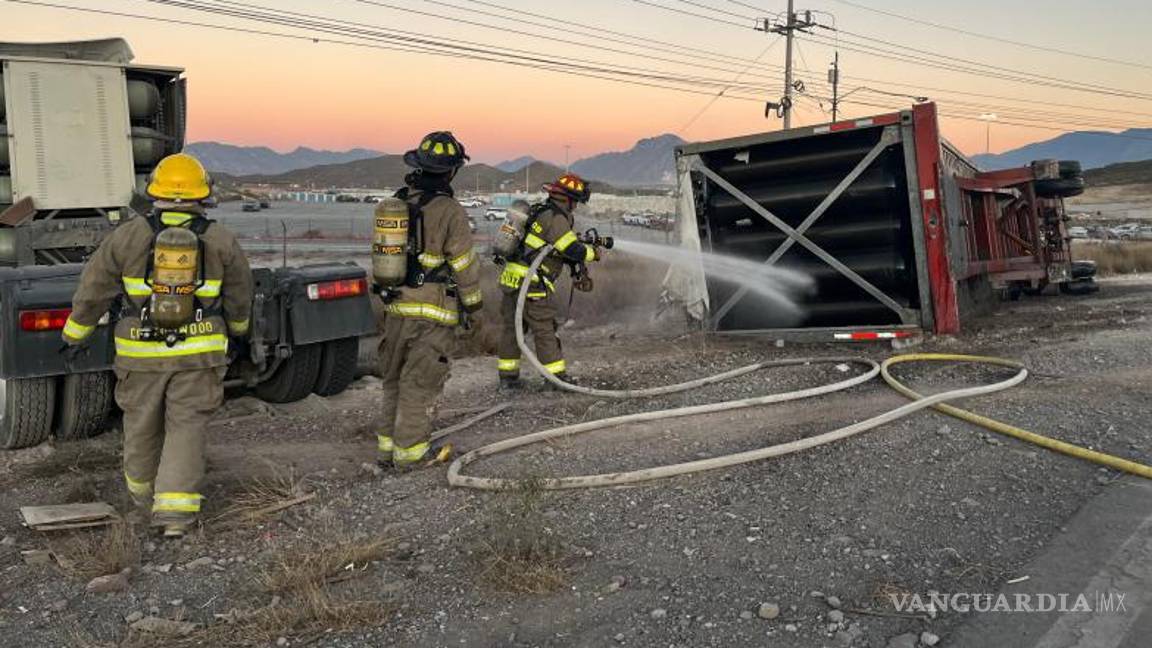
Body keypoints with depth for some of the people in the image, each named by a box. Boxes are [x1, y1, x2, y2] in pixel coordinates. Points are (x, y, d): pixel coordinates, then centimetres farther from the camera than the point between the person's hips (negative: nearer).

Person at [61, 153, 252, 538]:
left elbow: (94, 289, 1)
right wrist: (239, 327, 29)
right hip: (198, 352, 0)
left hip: (141, 353, 1)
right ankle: (175, 512, -3)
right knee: (186, 430, 4)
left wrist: (76, 333, 16)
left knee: (142, 425, 19)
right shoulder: (220, 241, -4)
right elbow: (238, 296, 10)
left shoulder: (129, 236, -6)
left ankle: (144, 492, 39)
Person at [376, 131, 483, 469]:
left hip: (396, 306, 6)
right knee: (420, 381, 0)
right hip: (433, 311, -6)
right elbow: (464, 263, -10)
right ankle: (410, 450, 5)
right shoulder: (450, 212, -14)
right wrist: (473, 301, 3)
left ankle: (388, 443, 22)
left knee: (395, 377, 16)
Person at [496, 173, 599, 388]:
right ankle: (557, 376, 5)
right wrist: (593, 253, -1)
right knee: (544, 330, -1)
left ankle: (507, 375, 19)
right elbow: (573, 249, -19)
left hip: (511, 279, 9)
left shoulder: (539, 211, 17)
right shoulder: (556, 218, -13)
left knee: (511, 327, 13)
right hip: (532, 284, -9)